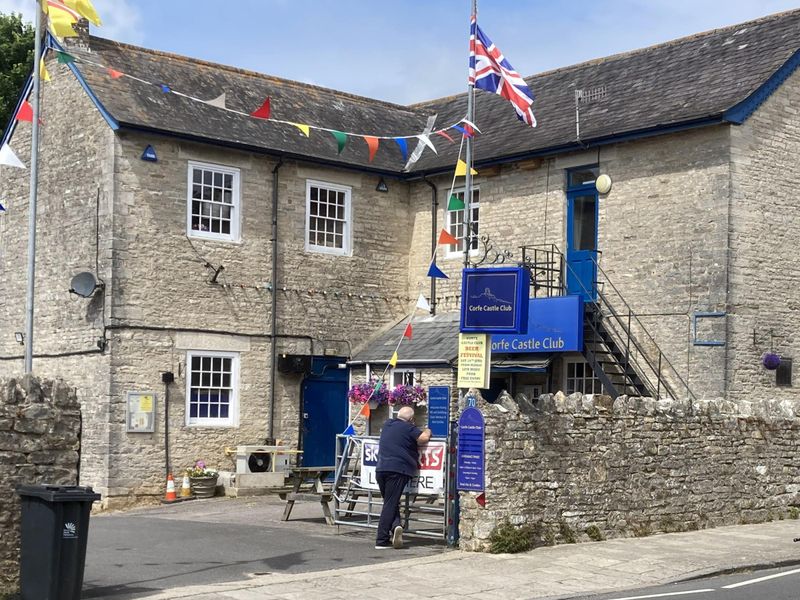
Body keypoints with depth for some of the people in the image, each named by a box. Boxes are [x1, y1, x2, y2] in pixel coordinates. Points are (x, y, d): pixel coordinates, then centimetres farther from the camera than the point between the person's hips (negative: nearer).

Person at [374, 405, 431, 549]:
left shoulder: (387, 425, 20)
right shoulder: (409, 428, 0)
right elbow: (424, 438, -12)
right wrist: (427, 431, 10)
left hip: (381, 469, 5)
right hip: (398, 469, -5)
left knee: (389, 503, 15)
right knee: (391, 504, -4)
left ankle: (395, 526, -6)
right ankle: (381, 540, -8)